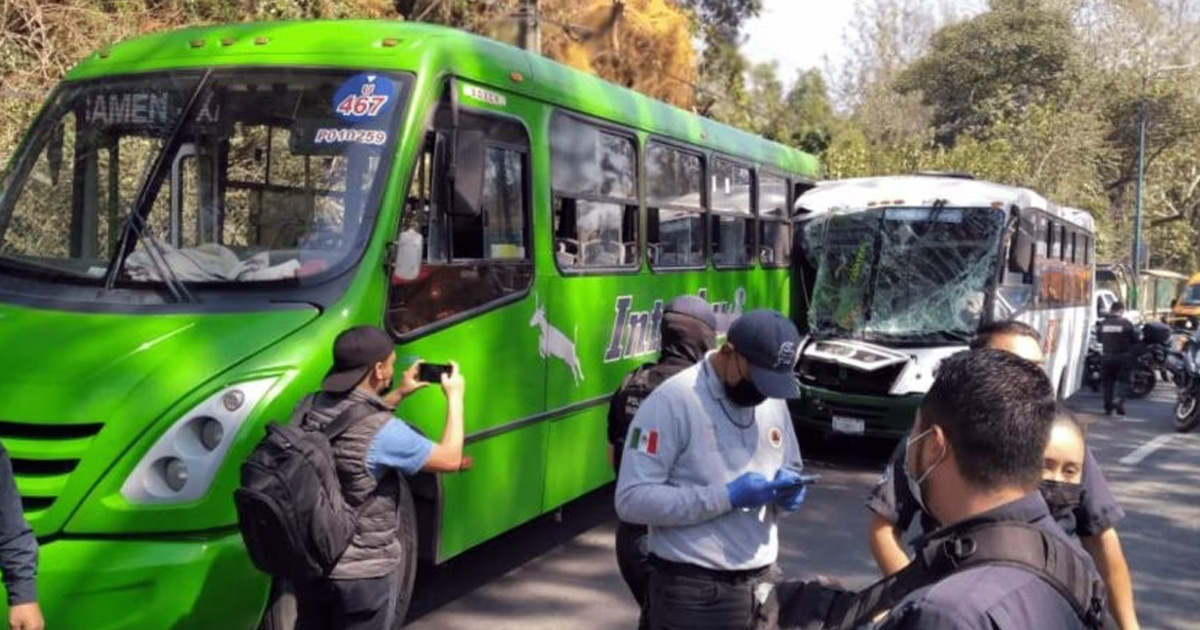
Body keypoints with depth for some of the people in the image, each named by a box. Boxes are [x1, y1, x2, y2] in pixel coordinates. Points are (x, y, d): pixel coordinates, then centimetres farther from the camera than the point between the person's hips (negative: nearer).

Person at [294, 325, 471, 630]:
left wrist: (399, 394, 18)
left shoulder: (311, 409, -4)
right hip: (364, 571, -7)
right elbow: (450, 459, -12)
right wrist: (454, 396, -1)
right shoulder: (384, 432, -26)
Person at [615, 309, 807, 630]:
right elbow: (632, 499, -19)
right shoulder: (673, 401, -14)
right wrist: (727, 497, -22)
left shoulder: (774, 404, 9)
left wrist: (787, 490, -3)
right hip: (694, 592, -7)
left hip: (761, 587, 7)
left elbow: (791, 469, 21)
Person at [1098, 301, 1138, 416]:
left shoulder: (1103, 323, -1)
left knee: (1107, 382, 11)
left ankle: (1108, 407, 13)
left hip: (1107, 357, 3)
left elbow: (1099, 339, 8)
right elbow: (1135, 339, -5)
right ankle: (1119, 400, -18)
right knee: (1123, 381, 5)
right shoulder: (1126, 323, -11)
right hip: (1123, 357, -3)